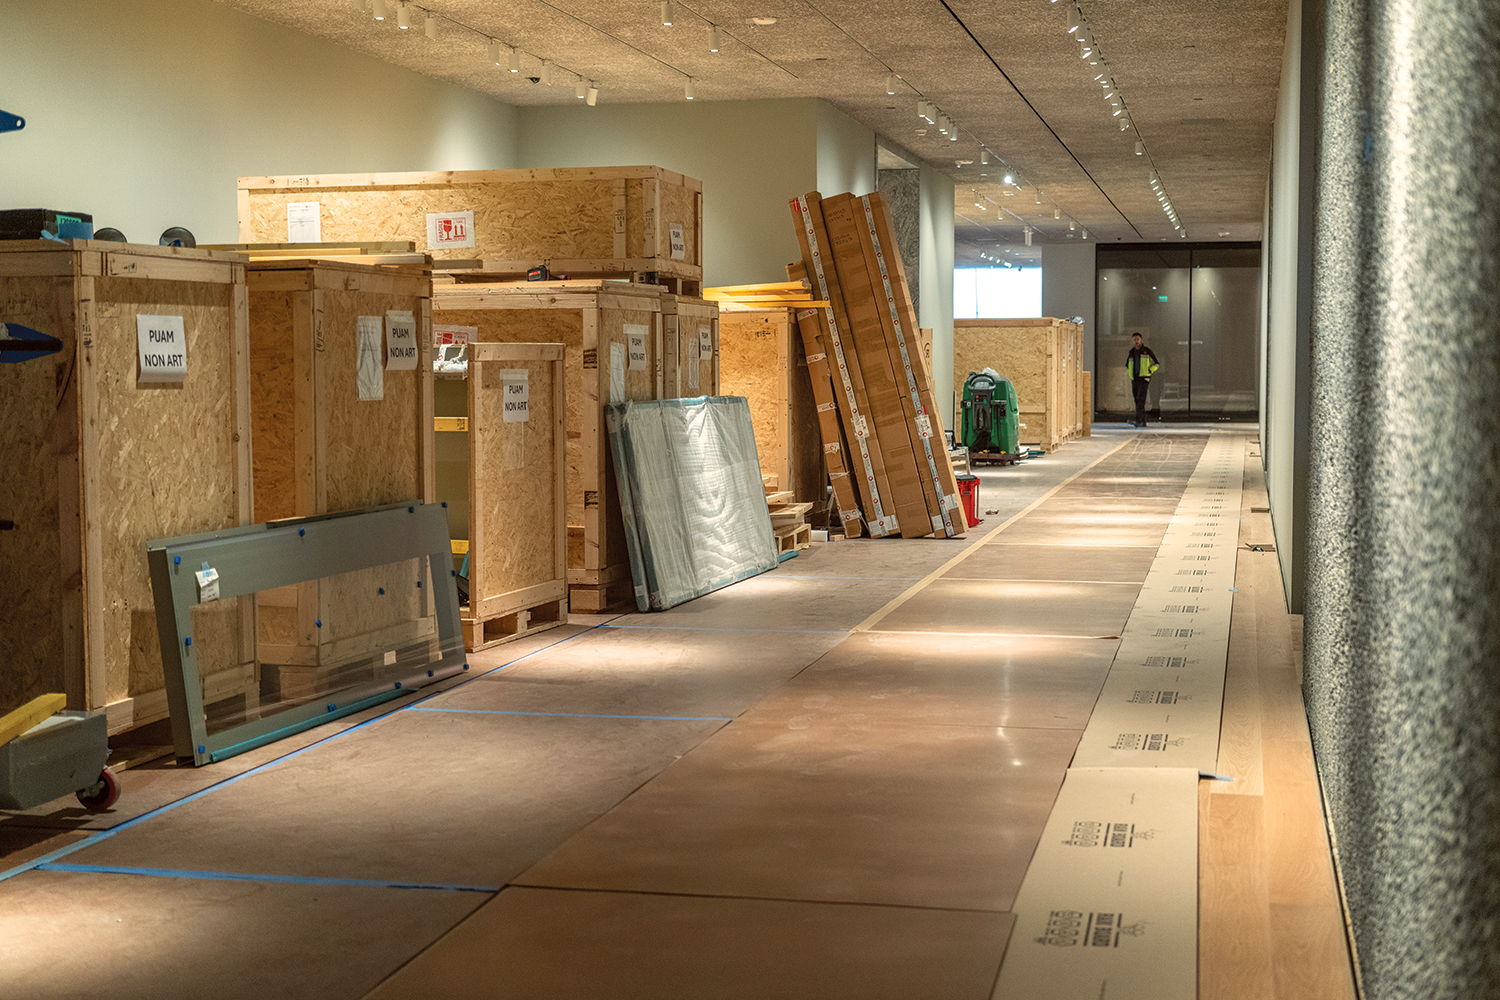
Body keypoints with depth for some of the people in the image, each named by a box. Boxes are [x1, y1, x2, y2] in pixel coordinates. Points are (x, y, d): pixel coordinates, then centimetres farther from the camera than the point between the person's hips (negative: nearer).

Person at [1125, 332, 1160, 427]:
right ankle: (1143, 422, 11)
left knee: (1140, 400, -18)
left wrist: (1149, 372, -7)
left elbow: (1157, 364, 5)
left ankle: (1138, 420, -28)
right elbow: (1127, 365, 27)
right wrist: (1130, 374, 11)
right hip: (1134, 380, 6)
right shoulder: (1131, 352, 12)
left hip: (1144, 380, -6)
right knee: (1138, 402, 6)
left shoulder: (1147, 351, -1)